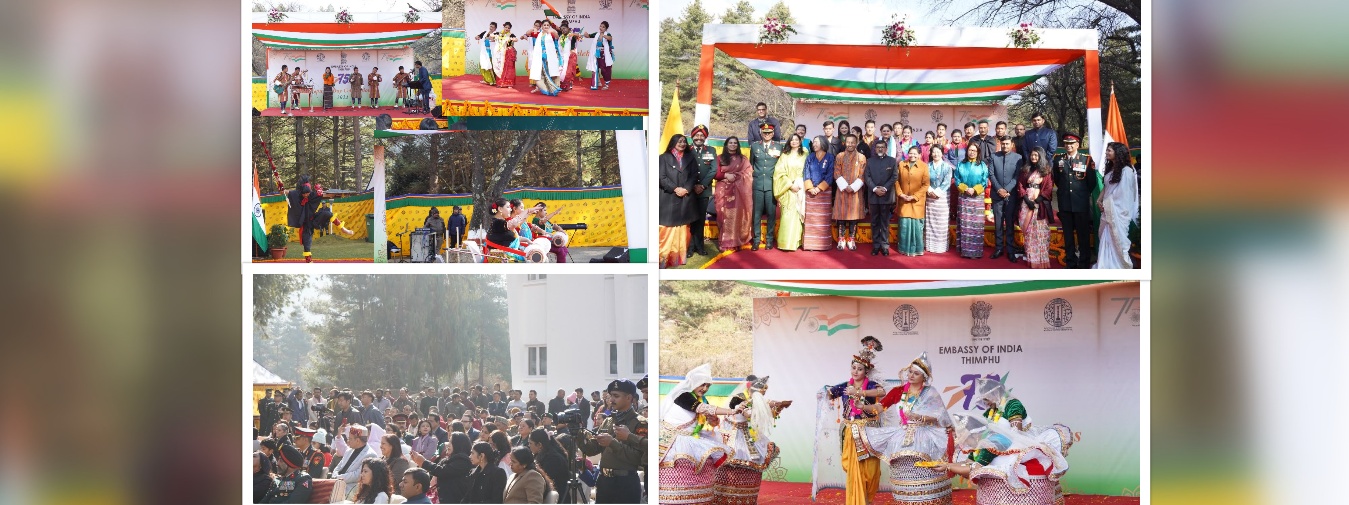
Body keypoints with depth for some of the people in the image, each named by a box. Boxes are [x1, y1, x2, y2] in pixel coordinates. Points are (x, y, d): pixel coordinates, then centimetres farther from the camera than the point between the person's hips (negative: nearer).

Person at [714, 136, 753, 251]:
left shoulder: (743, 159, 13)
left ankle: (736, 242, -2)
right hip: (724, 191, 0)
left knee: (737, 216, -6)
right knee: (725, 216, -5)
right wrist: (726, 175, -14)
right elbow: (716, 174, 3)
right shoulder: (720, 159, 11)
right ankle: (725, 243, -2)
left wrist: (734, 176, -9)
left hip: (738, 191, 0)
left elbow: (748, 174, 4)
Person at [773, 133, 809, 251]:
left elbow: (807, 173, 11)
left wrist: (799, 185, -4)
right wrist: (790, 185, -12)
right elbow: (780, 173, -2)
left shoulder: (804, 156, 10)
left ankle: (797, 241, 3)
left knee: (799, 214, 0)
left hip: (800, 189, 2)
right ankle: (787, 242, -9)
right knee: (788, 215, -9)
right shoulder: (784, 156, 5)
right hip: (788, 189, -2)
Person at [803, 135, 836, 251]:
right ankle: (810, 243, 1)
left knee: (823, 219, -2)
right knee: (810, 219, -1)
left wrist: (819, 188, -11)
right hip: (810, 191, 2)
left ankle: (823, 243, 0)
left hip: (824, 192, -2)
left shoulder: (829, 157, 1)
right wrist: (810, 188, -9)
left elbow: (830, 175, -4)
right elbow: (806, 174, 4)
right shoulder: (810, 157, 9)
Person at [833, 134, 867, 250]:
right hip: (842, 190, 0)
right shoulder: (839, 156, 5)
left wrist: (853, 187, -13)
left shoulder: (861, 157, 3)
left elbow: (862, 175, -1)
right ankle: (841, 240, 6)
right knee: (841, 215, -1)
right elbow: (837, 174, 0)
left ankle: (851, 240, 7)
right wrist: (845, 186, -12)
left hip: (856, 191, 0)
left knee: (854, 215, 1)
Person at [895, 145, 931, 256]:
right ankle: (905, 248, 13)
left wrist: (914, 196, -13)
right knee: (904, 224, 3)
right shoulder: (901, 165, 4)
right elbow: (897, 181, 7)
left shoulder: (924, 166, -5)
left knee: (916, 225, 1)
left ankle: (916, 249, 11)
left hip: (917, 201, -2)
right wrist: (900, 194, -7)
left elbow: (926, 184, -7)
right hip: (904, 200, 2)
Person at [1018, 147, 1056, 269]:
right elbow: (1020, 185, 6)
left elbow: (1048, 188, -3)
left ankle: (1041, 258, -2)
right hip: (1027, 202, 3)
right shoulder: (1025, 170, 11)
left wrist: (1037, 201, -13)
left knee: (1040, 230, -5)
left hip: (1040, 203, -3)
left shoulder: (1046, 171, 3)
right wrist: (1027, 200, -7)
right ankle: (1031, 257, 6)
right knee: (1028, 230, 1)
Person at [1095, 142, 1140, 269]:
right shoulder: (1111, 169, 12)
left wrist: (1105, 203, -9)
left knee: (1118, 241, -3)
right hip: (1107, 210, 8)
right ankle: (1106, 266, 16)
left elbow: (1122, 194, -16)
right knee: (1106, 240, 10)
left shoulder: (1126, 171, -14)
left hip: (1118, 212, -8)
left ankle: (1122, 266, 6)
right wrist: (1099, 200, 0)